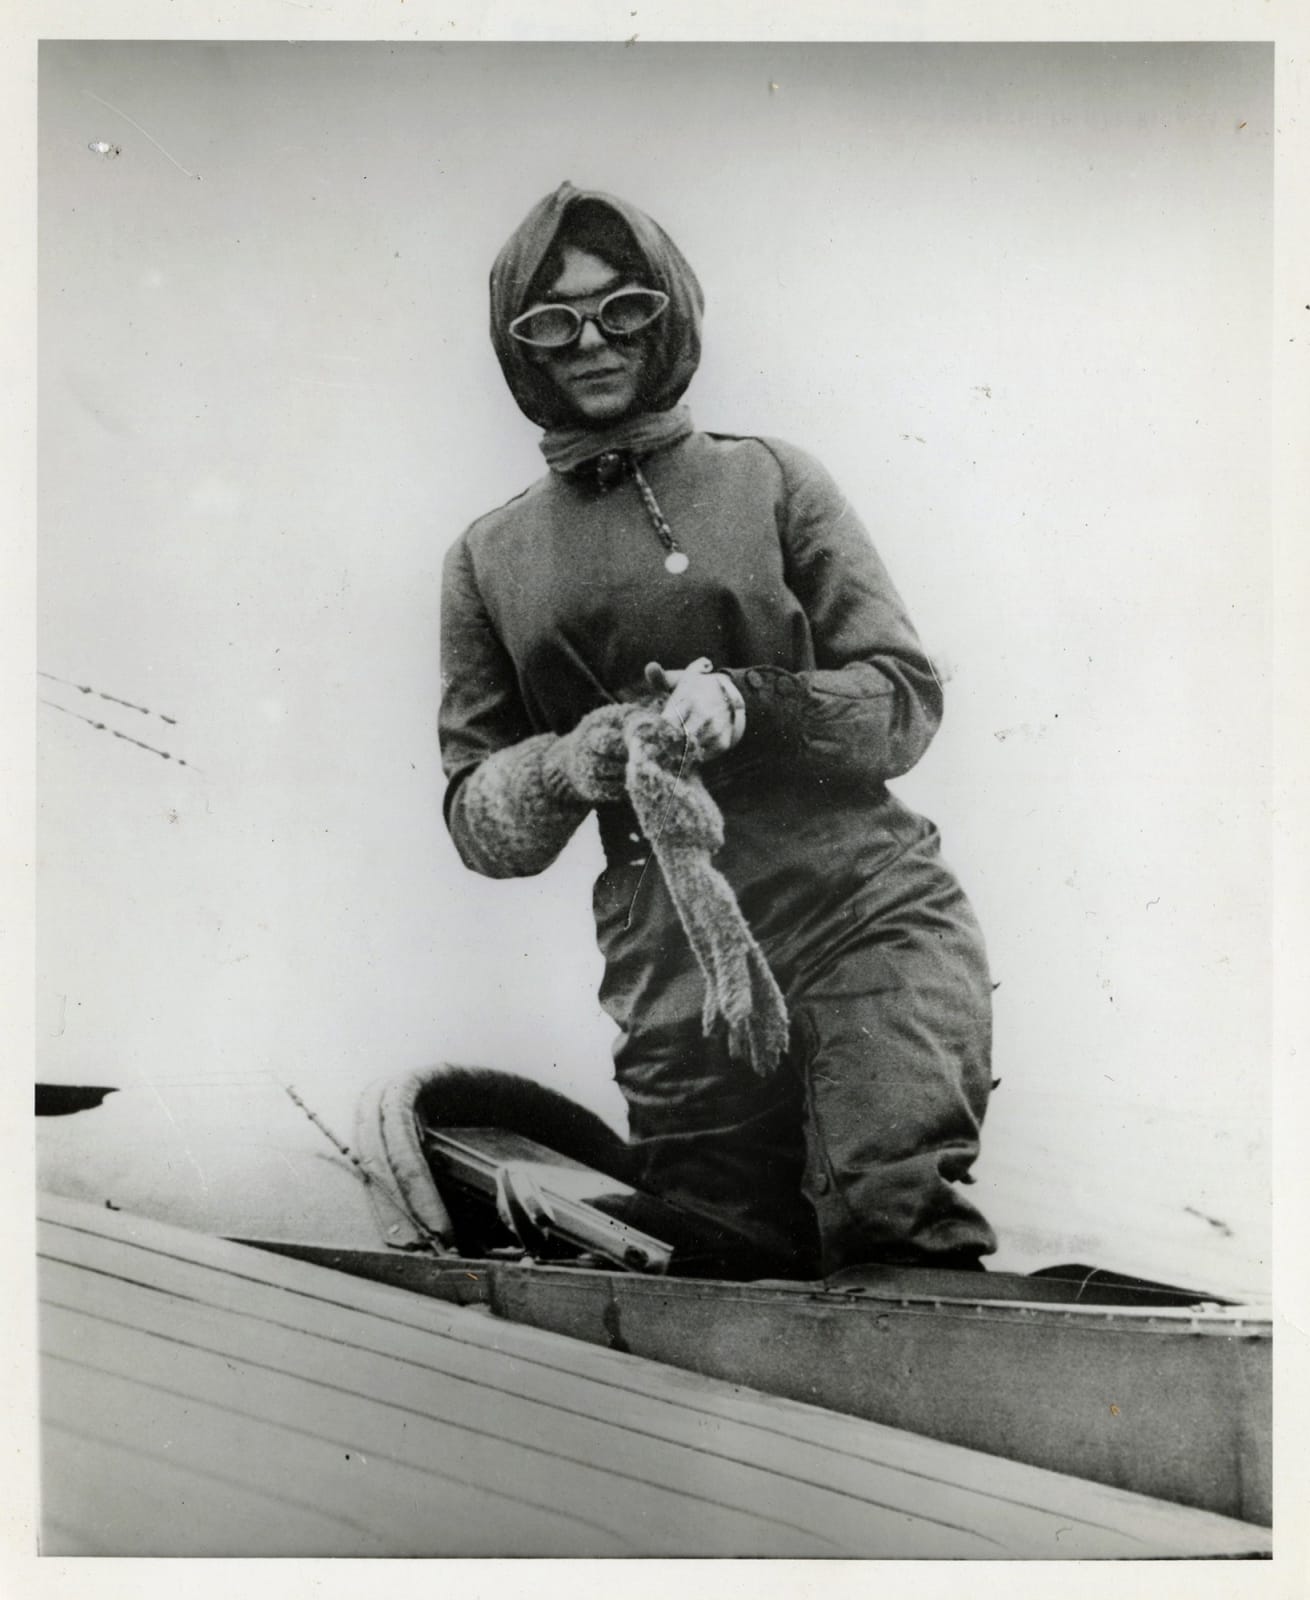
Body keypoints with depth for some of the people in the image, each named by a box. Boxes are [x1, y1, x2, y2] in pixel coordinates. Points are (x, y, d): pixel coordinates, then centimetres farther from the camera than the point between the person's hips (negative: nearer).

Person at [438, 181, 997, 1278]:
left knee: (898, 1220, -23)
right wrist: (565, 767, -11)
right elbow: (476, 823, 12)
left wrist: (750, 701, -16)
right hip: (674, 973, 2)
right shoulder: (489, 558, 13)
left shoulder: (768, 479, 9)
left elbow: (906, 701, 3)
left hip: (870, 910, -2)